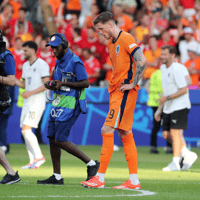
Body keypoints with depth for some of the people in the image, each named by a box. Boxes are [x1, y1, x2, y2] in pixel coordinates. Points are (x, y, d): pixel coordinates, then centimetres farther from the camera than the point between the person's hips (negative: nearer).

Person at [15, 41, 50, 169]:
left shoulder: (42, 64, -9)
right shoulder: (26, 65, 17)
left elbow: (46, 85, -15)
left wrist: (31, 93, -20)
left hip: (38, 100, -9)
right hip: (27, 101, 9)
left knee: (26, 129, -17)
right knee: (25, 131, 4)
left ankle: (39, 156, -10)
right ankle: (33, 162, 8)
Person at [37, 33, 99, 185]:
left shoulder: (75, 62, -14)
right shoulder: (59, 61, 15)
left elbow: (85, 83, -18)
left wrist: (63, 83, -22)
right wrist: (52, 85, 4)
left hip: (70, 104, -9)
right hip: (58, 103, 9)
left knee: (61, 140, -13)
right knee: (52, 138, 7)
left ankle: (91, 163, -3)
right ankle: (57, 177, 14)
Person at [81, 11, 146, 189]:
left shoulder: (126, 39, -12)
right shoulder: (110, 43, 18)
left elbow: (142, 61, -23)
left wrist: (133, 84, -19)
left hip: (124, 93, -10)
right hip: (116, 91, 10)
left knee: (107, 130, -12)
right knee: (125, 134, 8)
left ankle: (100, 178, -12)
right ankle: (134, 180, 10)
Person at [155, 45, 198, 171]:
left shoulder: (177, 69, -15)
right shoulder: (163, 68, 13)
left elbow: (183, 90, -19)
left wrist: (167, 98, -22)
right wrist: (160, 109, 19)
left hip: (180, 106, -9)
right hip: (168, 108, 9)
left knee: (175, 132, -10)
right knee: (166, 134, 6)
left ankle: (175, 163, -5)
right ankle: (188, 155, 16)